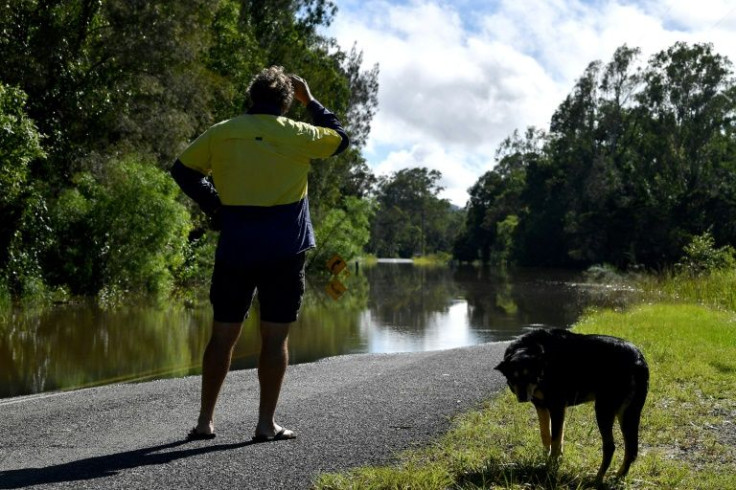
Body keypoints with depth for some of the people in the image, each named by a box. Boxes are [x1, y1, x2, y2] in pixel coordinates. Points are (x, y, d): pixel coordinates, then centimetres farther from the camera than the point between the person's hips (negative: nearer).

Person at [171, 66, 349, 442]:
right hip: (284, 253, -2)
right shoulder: (296, 135, -4)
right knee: (275, 338, 3)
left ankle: (205, 421, 13)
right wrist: (310, 102, 19)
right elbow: (340, 139, 13)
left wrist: (213, 205, 13)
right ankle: (266, 423, 6)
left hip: (233, 251, 3)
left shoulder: (222, 133, 3)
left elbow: (182, 169, 9)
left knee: (223, 336, 9)